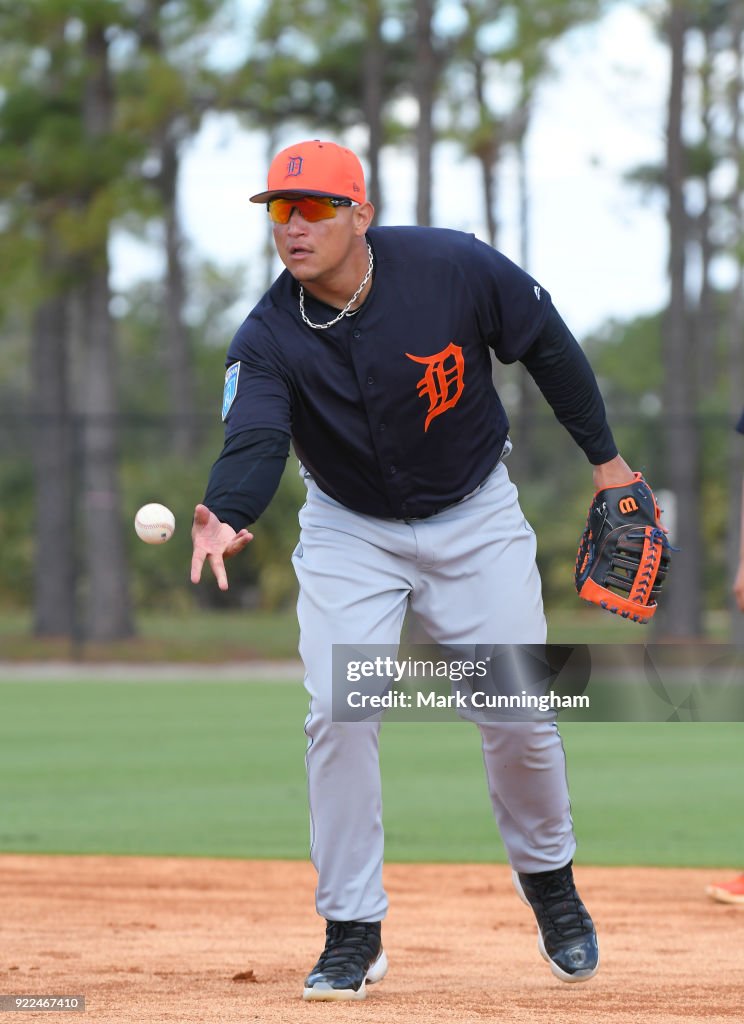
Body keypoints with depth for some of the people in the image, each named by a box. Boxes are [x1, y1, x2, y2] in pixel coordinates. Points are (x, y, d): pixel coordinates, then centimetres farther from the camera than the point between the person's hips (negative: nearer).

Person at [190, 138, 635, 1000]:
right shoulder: (269, 338, -20)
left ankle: (549, 882, 27)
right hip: (349, 531, 1)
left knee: (517, 716, -2)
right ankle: (352, 932, -2)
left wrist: (602, 454, 0)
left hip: (475, 518, 0)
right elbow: (253, 440, -36)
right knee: (338, 713, -13)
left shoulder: (454, 268, -21)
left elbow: (546, 342, -6)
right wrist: (228, 518, -57)